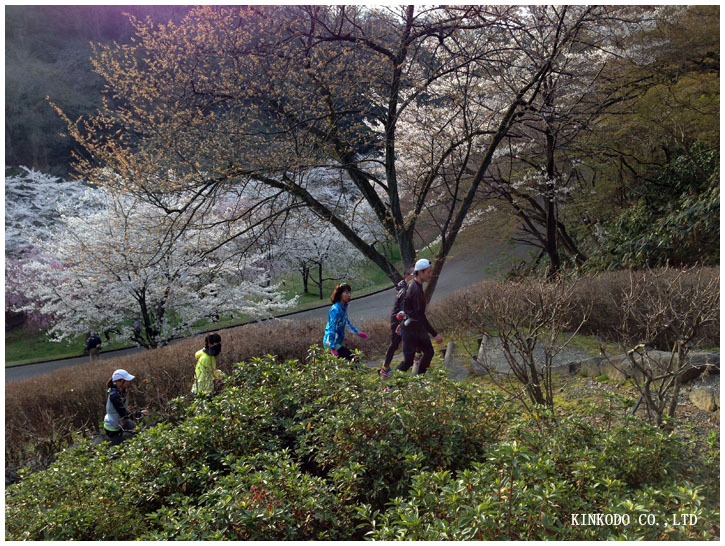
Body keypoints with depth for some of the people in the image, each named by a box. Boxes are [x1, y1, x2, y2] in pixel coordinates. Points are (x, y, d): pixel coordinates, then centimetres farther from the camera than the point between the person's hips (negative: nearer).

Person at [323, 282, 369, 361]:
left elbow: (346, 322, 23)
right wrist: (333, 348, -30)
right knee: (353, 360, -13)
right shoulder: (336, 310, -23)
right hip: (331, 343, -10)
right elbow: (332, 329, -26)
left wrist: (358, 332, 28)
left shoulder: (344, 307, 7)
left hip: (337, 342, 10)